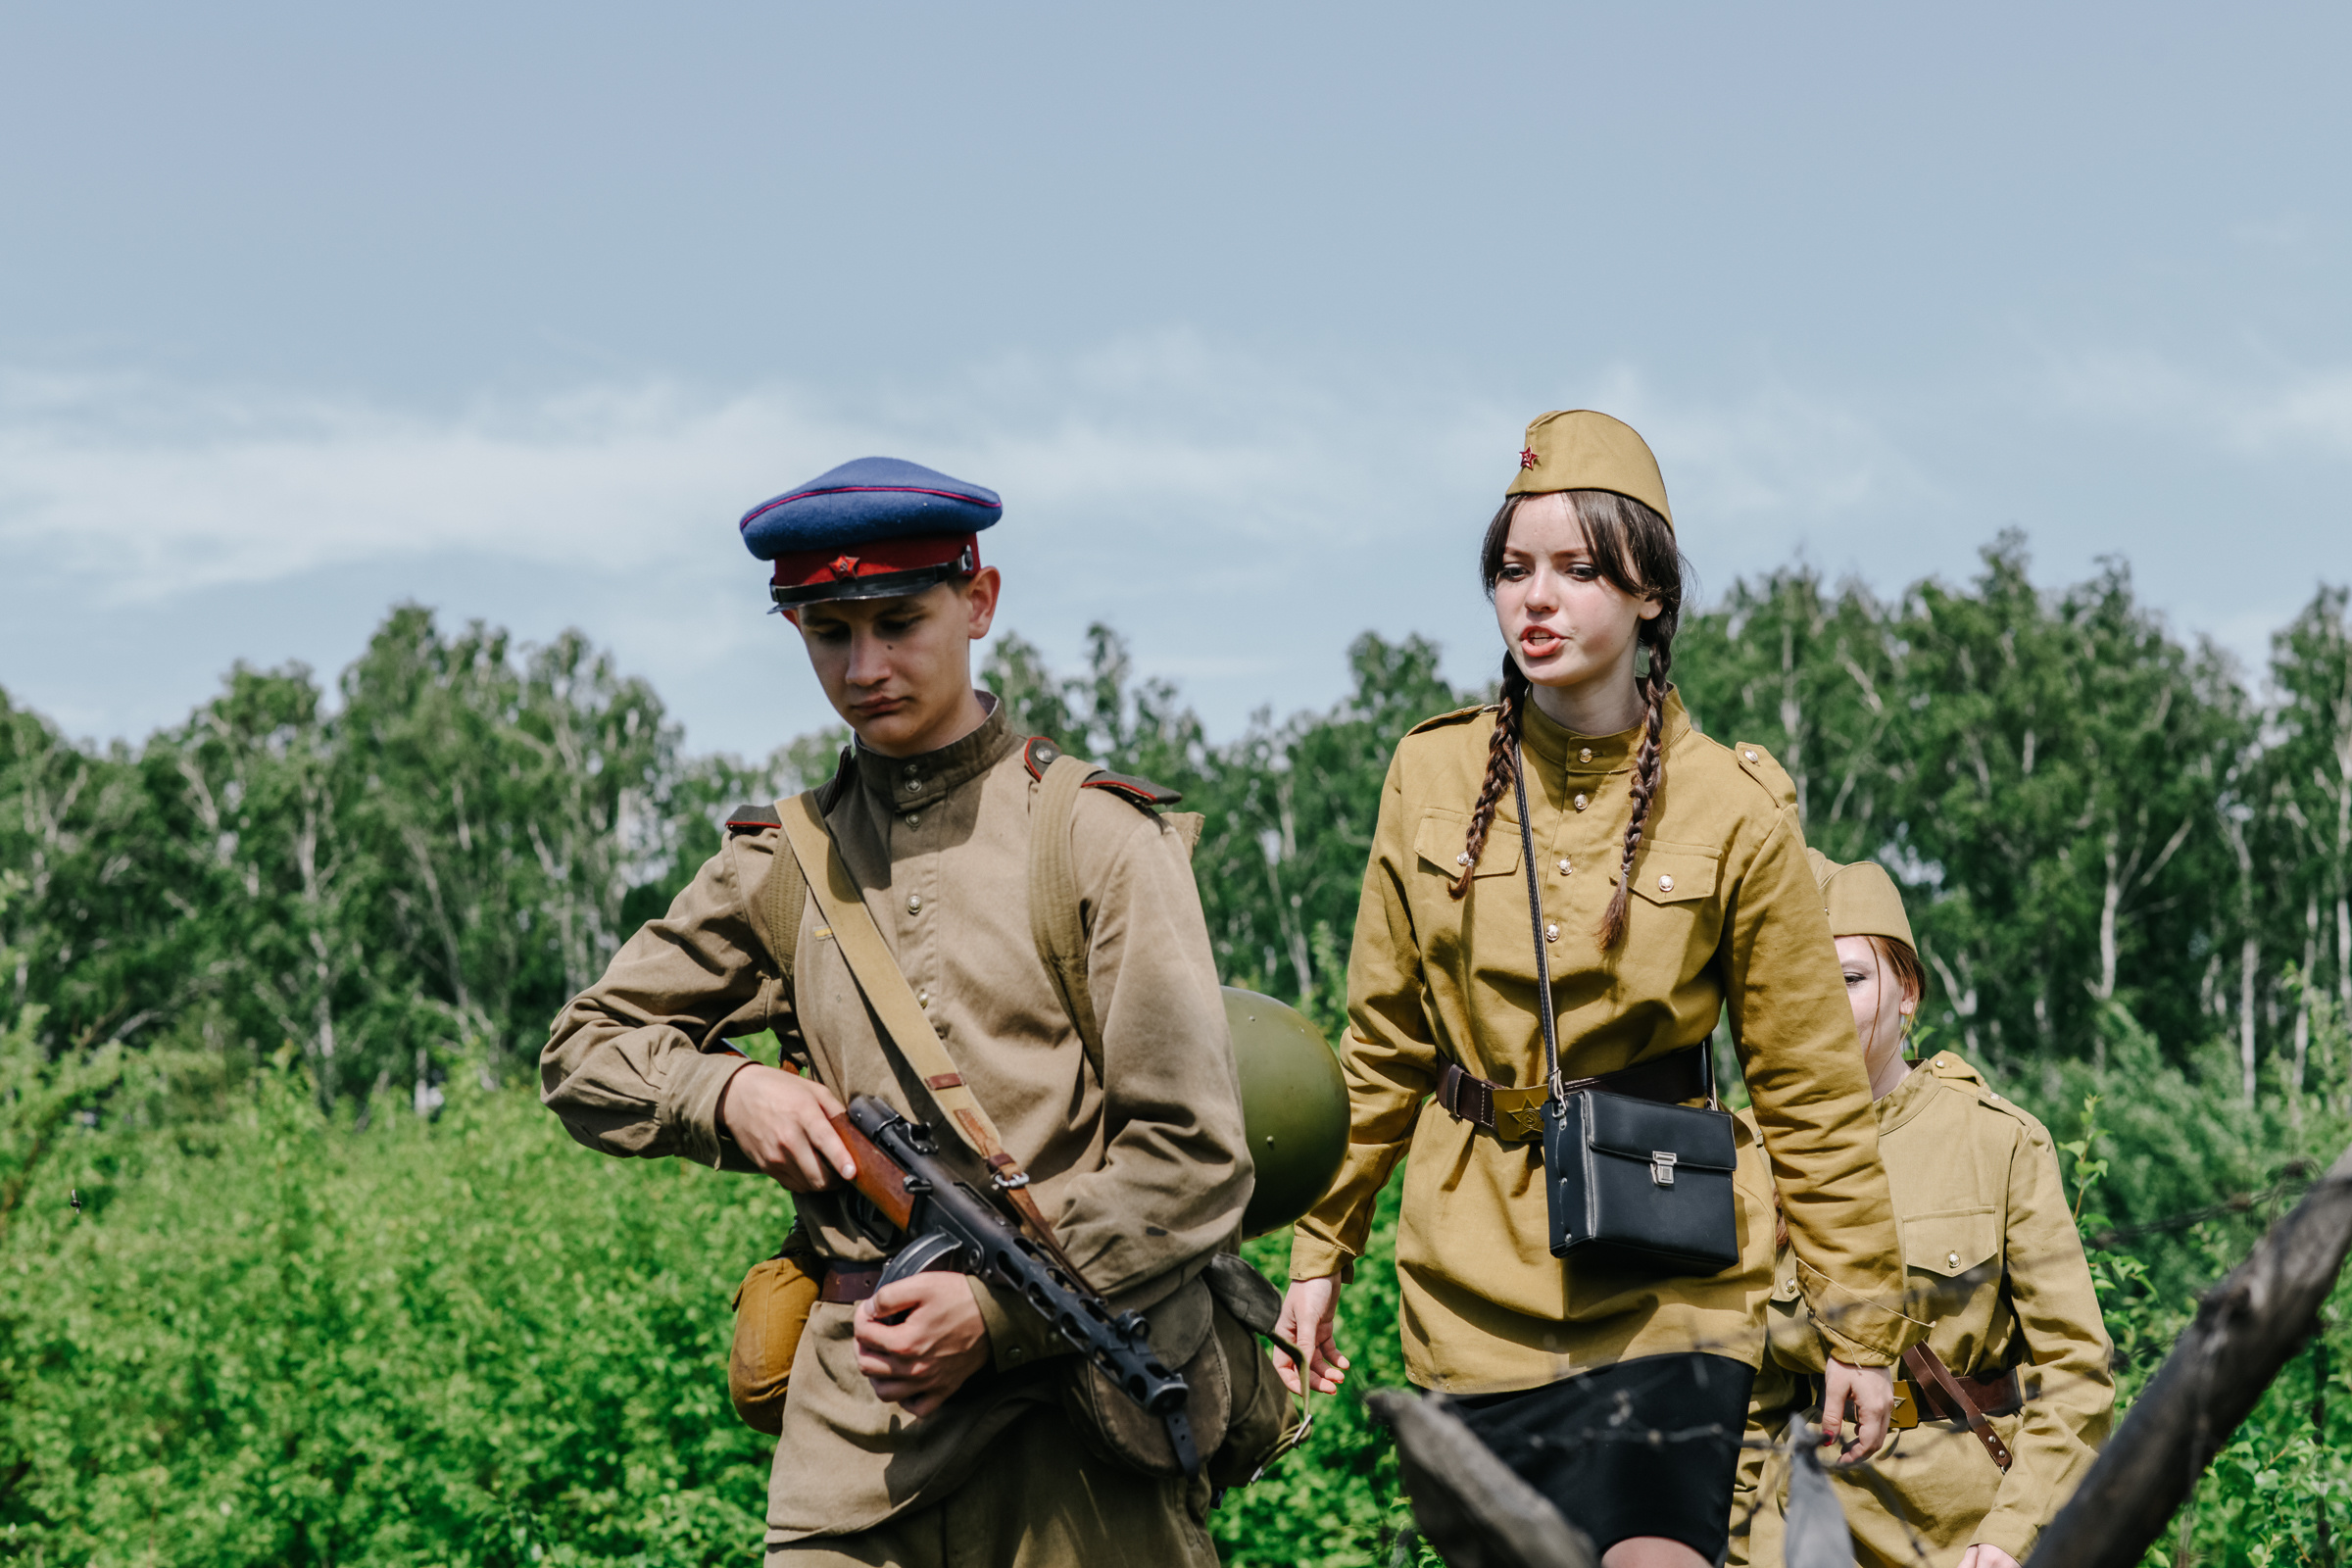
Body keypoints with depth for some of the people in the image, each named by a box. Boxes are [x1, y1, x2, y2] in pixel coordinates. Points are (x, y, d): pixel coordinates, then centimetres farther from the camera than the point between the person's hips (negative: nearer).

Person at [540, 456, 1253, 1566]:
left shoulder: (1098, 839, 0)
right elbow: (583, 1053, 21)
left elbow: (1193, 1156, -4)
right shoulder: (782, 864, 11)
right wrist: (727, 1092, 2)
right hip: (851, 1430, 2)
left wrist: (1002, 1310, -14)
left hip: (1070, 1418, -2)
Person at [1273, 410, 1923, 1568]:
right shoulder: (1432, 777, 2)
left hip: (1664, 1286, -2)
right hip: (1473, 1288, 3)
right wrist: (1321, 1252, 12)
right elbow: (1382, 1045, 11)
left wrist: (1862, 1322, 1)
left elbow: (1813, 1092, 1)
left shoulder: (1733, 808, -4)